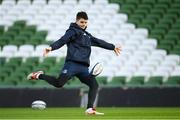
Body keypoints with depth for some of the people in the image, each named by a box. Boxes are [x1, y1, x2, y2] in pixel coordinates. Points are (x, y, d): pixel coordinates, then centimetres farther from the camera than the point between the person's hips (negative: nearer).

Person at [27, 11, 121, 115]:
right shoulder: (73, 31, 5)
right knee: (59, 83, -22)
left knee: (94, 85, -5)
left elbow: (99, 42, 42)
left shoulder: (87, 35, 30)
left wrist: (113, 47, 51)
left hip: (84, 68, 7)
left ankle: (90, 109, -1)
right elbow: (62, 40, -11)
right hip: (72, 64, -7)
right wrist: (51, 47, -29)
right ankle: (39, 76, 1)